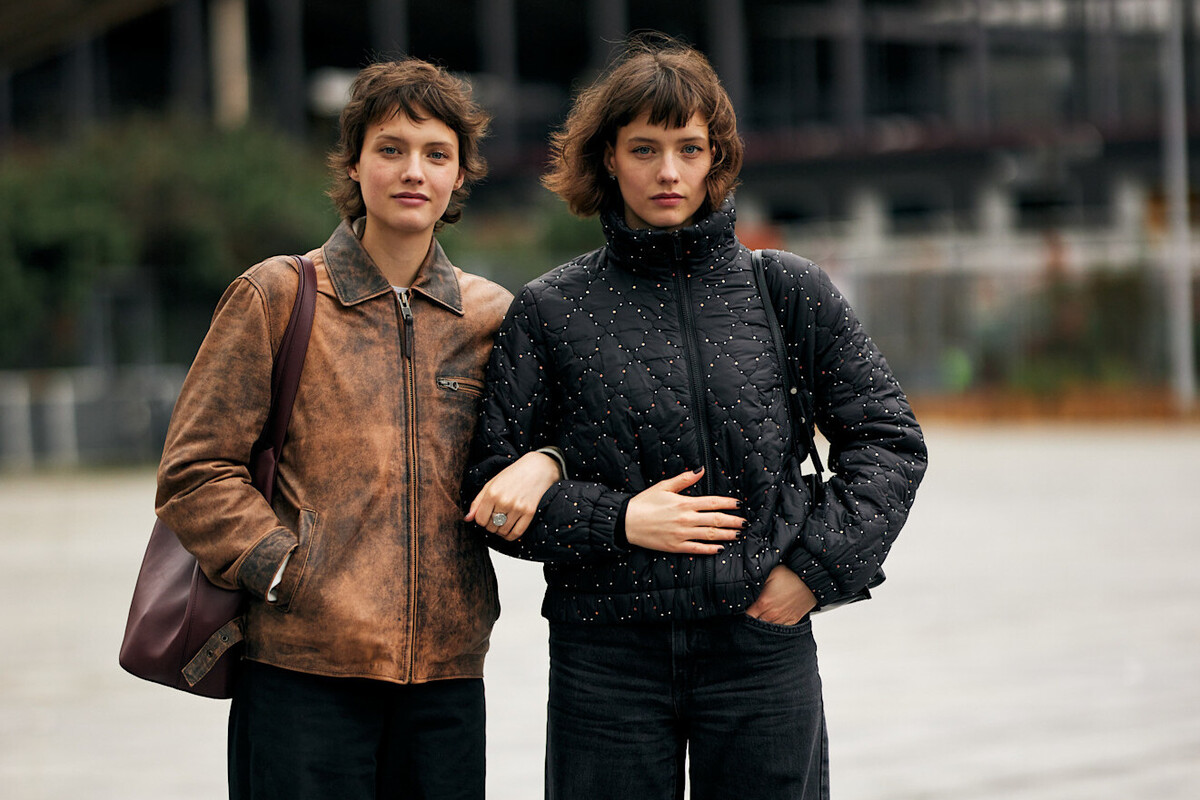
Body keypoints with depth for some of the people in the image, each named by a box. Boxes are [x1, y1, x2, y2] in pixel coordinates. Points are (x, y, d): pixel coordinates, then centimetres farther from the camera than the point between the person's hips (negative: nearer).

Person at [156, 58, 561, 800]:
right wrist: (288, 571, -10)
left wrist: (542, 464, -3)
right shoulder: (278, 295, 3)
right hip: (302, 664, -3)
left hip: (446, 667, 3)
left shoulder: (490, 315, 12)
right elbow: (194, 472, 2)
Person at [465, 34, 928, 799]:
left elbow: (889, 439, 9)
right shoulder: (550, 312, 2)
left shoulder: (789, 291, 5)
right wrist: (617, 520, -10)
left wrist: (818, 566, -2)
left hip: (764, 638, 1)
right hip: (607, 656, -1)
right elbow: (492, 485, 2)